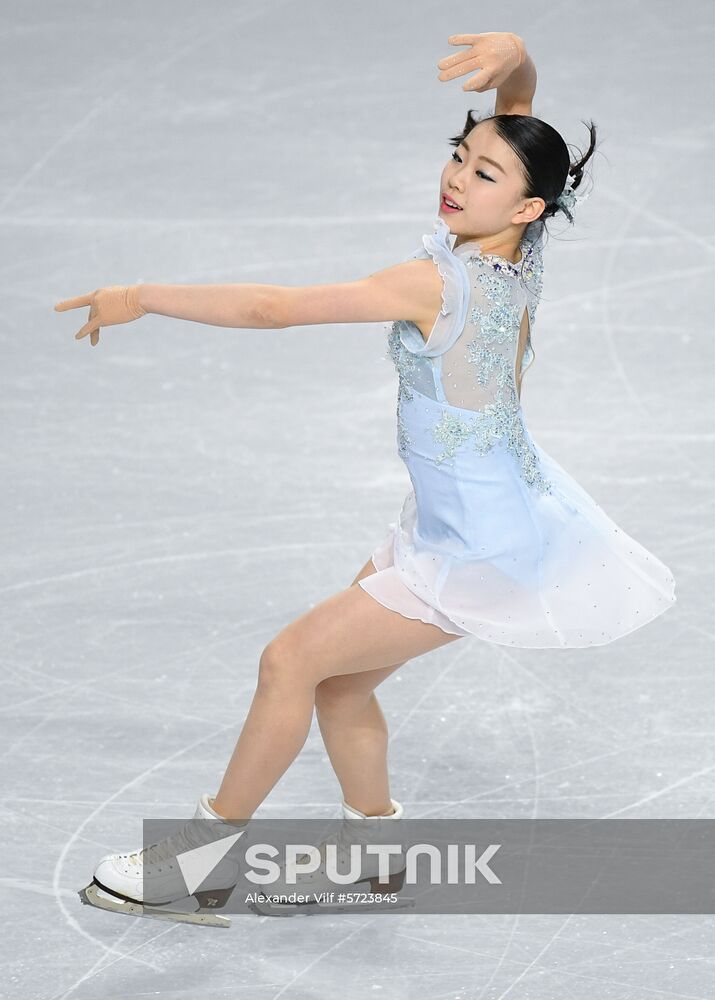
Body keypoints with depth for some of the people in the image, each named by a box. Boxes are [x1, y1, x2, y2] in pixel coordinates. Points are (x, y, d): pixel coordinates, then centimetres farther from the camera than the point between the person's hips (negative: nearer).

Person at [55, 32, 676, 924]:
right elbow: (518, 86, 2)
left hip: (479, 551, -9)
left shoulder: (438, 281, -28)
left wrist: (142, 298, -21)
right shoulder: (520, 252, -7)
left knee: (291, 661, -3)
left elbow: (274, 307, -29)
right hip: (463, 519, 9)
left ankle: (200, 863, 10)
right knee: (337, 681, 16)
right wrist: (512, 57, -22)